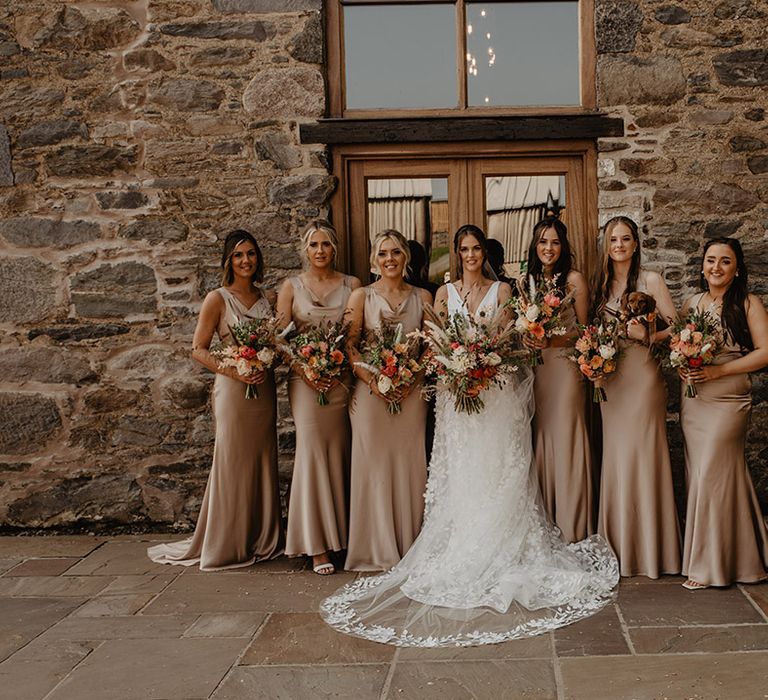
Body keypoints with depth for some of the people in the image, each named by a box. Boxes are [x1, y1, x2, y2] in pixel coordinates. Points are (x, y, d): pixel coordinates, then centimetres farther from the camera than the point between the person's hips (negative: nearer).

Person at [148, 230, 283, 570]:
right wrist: (235, 371, -18)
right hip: (233, 389, -5)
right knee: (233, 464, 0)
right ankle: (227, 546, 13)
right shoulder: (218, 299, -5)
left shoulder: (266, 299, 11)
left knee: (262, 464, 11)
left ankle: (261, 540, 23)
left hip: (264, 389, 6)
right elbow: (198, 349, -7)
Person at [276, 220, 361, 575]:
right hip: (306, 379, -1)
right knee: (312, 453, -6)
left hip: (344, 379, 1)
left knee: (340, 455, 4)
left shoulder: (352, 285, 9)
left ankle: (343, 534, 16)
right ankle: (317, 545, -1)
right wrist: (305, 372, -11)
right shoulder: (291, 287, 6)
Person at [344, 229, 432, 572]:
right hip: (370, 392, -2)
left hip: (412, 393, 2)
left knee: (410, 465, 4)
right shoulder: (361, 296, 2)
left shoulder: (422, 297, 8)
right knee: (374, 464, 1)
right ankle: (377, 548, 11)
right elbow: (350, 346, -3)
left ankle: (410, 546, 16)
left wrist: (412, 380, -9)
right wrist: (374, 381, -14)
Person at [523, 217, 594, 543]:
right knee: (540, 440, 4)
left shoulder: (573, 279, -1)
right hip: (536, 368, 5)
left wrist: (552, 341, -17)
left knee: (564, 438, -5)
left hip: (564, 366, -5)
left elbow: (583, 329, -3)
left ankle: (570, 527, 4)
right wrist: (526, 338, -3)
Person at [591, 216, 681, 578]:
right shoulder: (602, 285, 13)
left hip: (642, 375, -4)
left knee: (641, 454, -5)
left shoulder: (650, 280, -1)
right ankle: (619, 547, 15)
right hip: (609, 376, 5)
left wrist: (647, 336, -20)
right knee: (614, 455, 5)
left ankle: (648, 550, 4)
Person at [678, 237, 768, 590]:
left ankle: (710, 565, 5)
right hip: (692, 401, 5)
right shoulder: (692, 303, 11)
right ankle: (703, 558, 15)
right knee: (699, 475, 5)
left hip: (728, 402, -5)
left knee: (712, 475, -6)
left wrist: (718, 370, -16)